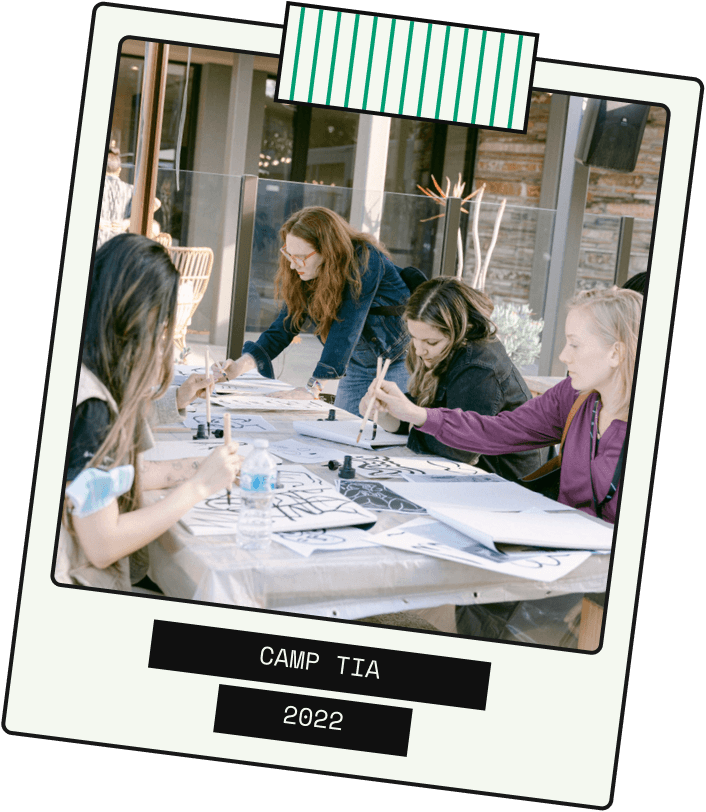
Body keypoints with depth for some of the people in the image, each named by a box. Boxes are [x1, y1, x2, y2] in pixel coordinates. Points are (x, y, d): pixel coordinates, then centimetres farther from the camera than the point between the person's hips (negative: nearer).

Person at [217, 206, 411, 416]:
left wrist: (313, 387, -36)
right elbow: (285, 326, -2)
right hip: (356, 370, 6)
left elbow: (347, 328, -32)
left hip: (397, 365, -6)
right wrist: (241, 366, -16)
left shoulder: (364, 261, -25)